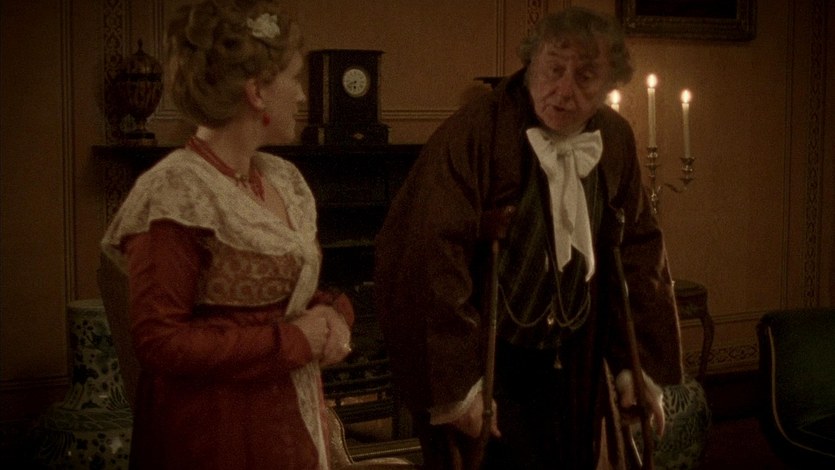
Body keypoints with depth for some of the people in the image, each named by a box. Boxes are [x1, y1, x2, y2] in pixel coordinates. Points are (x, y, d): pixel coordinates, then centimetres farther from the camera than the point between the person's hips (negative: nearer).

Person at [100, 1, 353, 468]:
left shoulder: (284, 179, 4)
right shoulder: (175, 194, -20)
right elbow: (159, 342, -21)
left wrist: (334, 314, -7)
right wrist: (293, 340, -19)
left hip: (294, 420, 7)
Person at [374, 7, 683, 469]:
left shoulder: (615, 140, 0)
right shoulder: (474, 130, -19)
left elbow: (639, 250, 8)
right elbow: (423, 252, -23)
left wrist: (641, 364, 5)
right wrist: (453, 380, -22)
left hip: (571, 364, 6)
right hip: (485, 362, -6)